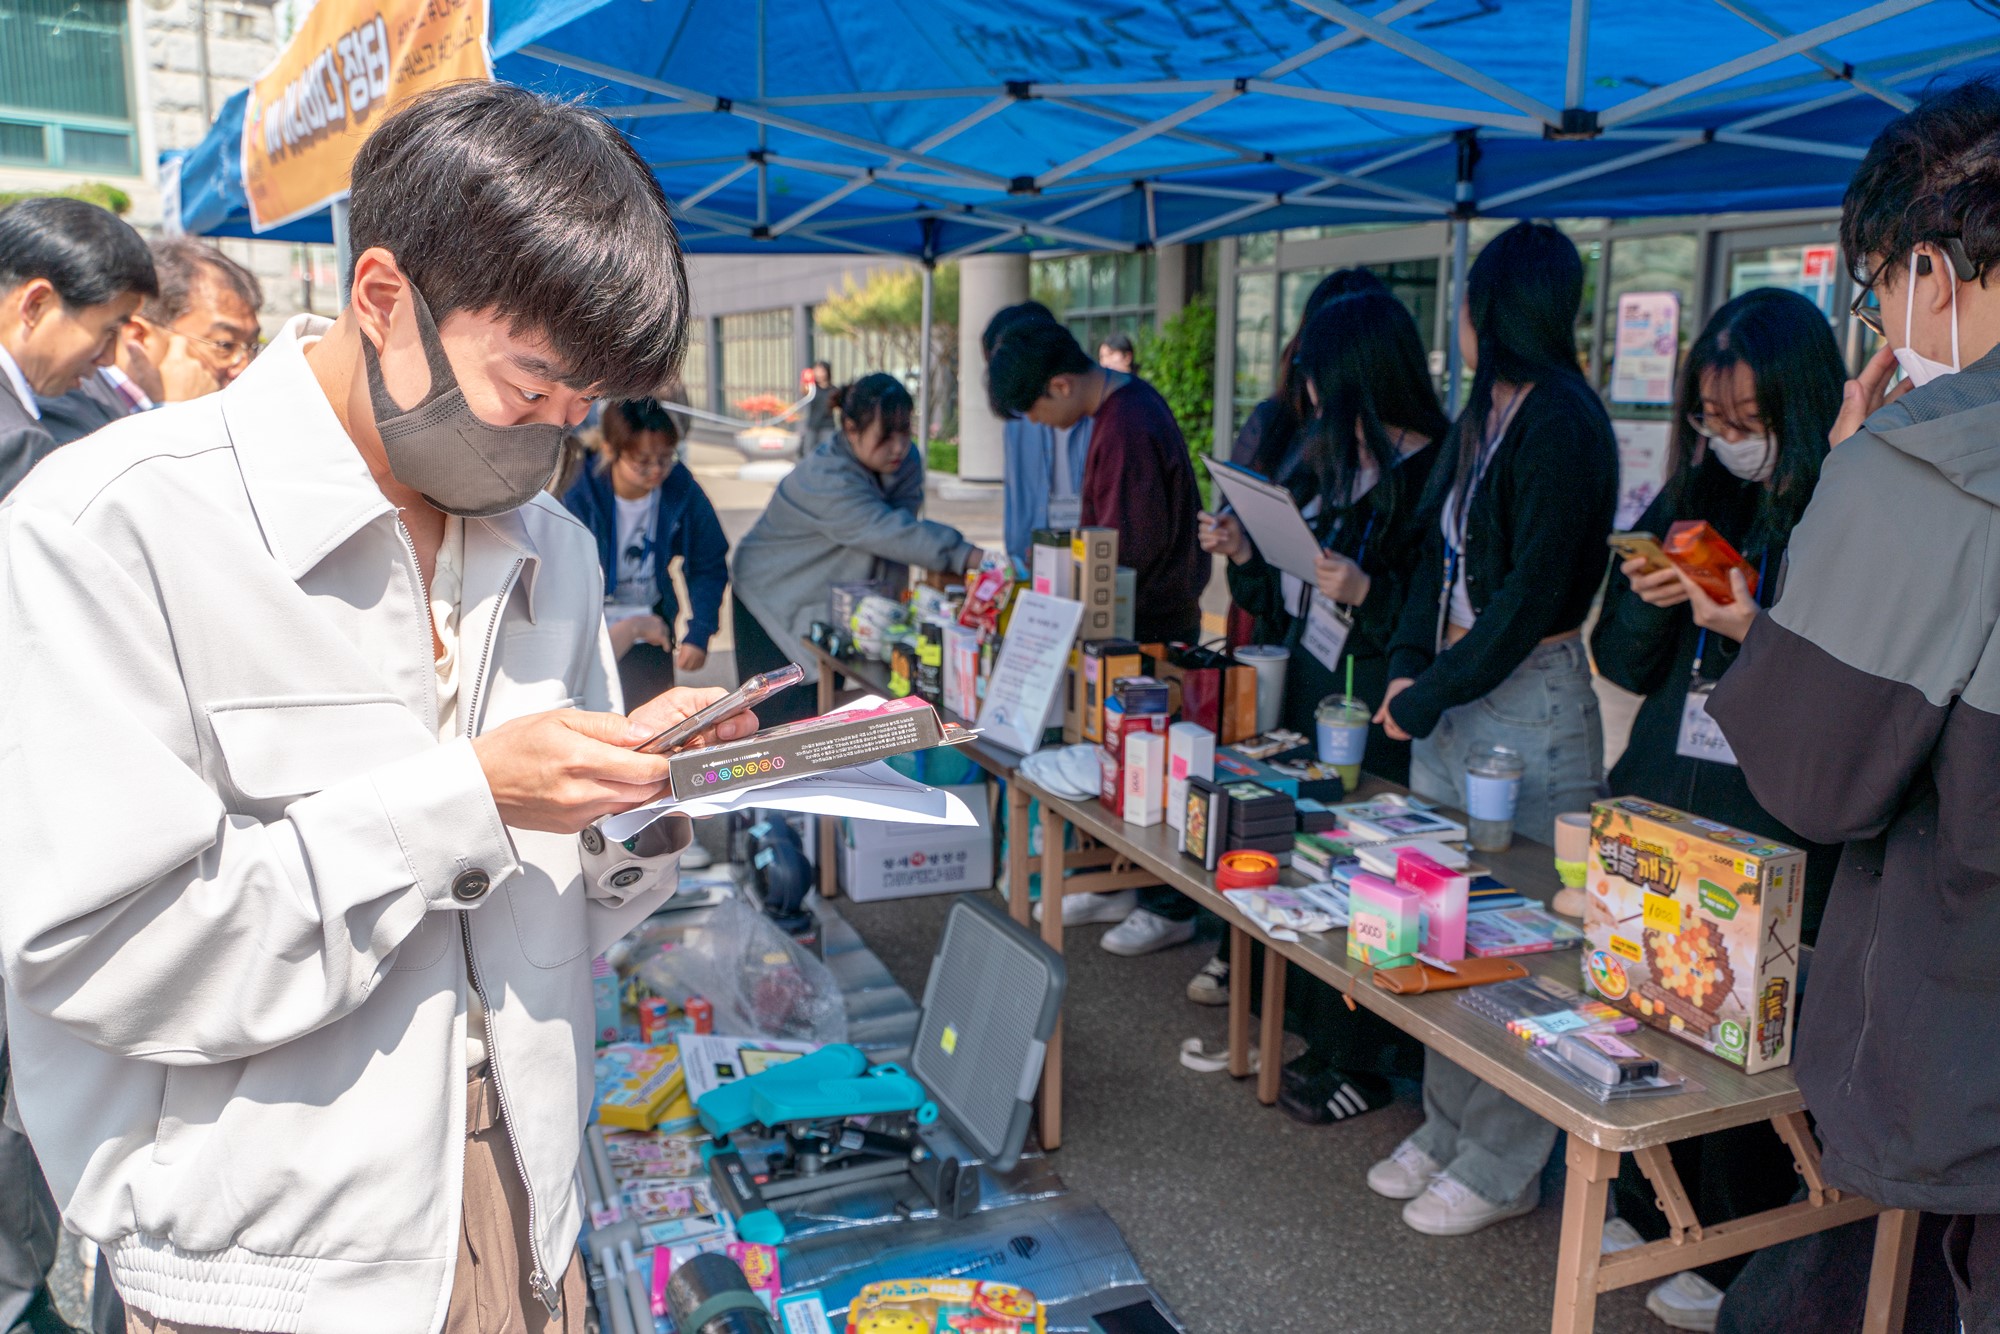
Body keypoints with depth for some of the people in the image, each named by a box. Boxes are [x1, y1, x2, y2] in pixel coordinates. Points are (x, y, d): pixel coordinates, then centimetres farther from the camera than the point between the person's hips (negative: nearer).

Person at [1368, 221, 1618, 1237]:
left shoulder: (1563, 425, -13)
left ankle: (1502, 1165, 15)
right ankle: (1448, 1127, 27)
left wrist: (1427, 696, -13)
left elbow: (1532, 592, -17)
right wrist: (1408, 667, 1)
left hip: (1529, 700, -8)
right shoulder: (1482, 416, 14)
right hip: (1452, 693, 9)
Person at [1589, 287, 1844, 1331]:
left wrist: (1755, 633, -23)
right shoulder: (1691, 502, 9)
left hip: (1773, 843, -5)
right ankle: (1653, 1216, 37)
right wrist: (1649, 601, -8)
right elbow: (1623, 665, 12)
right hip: (1659, 815, 6)